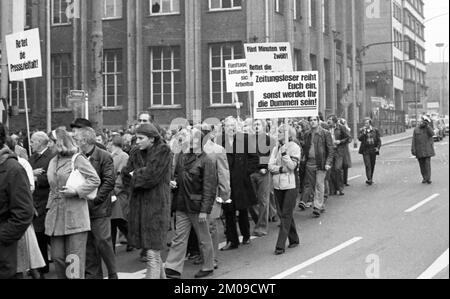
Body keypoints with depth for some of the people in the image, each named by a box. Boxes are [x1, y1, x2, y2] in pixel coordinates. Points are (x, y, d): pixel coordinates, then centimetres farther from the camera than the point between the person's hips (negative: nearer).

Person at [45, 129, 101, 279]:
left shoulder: (78, 159, -4)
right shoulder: (53, 161, 17)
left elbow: (95, 180, -9)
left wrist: (76, 191, -18)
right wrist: (50, 207, 16)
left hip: (75, 216, -6)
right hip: (56, 216, 6)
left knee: (75, 257, -3)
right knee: (57, 256, 7)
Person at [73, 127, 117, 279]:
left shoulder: (104, 156, -6)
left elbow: (109, 181, -12)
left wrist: (95, 199, -16)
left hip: (99, 209, -5)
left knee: (103, 242, -4)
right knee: (88, 244, 9)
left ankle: (113, 274, 10)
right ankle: (93, 274, 19)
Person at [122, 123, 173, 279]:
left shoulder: (163, 152, -8)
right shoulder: (136, 153, 11)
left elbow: (151, 176, -17)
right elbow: (126, 177, 5)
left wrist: (134, 174, -2)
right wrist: (142, 175, -10)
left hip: (156, 205, -6)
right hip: (138, 205, 6)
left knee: (152, 253, -7)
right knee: (154, 252, 15)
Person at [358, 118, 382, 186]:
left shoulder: (375, 130, 6)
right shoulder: (362, 131, 6)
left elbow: (379, 140, 8)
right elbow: (359, 138, -6)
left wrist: (378, 147, -5)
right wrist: (364, 132, -15)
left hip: (373, 150, 1)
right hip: (365, 150, -1)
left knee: (372, 165, 7)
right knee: (368, 165, -11)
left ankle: (371, 179, 20)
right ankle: (369, 180, -14)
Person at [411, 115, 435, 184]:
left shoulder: (428, 128, 3)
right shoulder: (416, 130, 5)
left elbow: (432, 134, -18)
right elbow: (414, 140, 2)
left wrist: (427, 125, -21)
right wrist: (413, 150, -7)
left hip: (427, 149, -2)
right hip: (419, 150, 2)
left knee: (427, 163, -8)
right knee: (422, 164, 3)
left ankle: (428, 179, -7)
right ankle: (424, 178, 13)